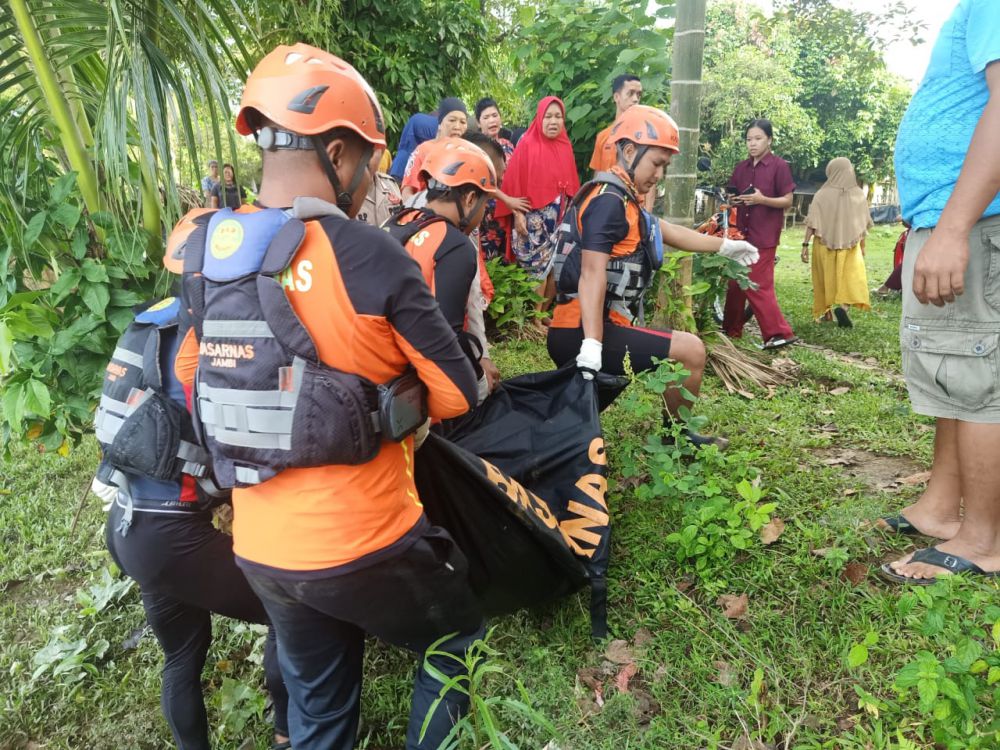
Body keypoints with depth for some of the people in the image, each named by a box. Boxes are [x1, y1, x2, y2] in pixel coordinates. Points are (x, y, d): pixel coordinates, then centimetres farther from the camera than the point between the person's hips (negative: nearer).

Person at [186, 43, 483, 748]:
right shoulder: (368, 255, -20)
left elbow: (200, 379, 10)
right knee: (455, 639, 25)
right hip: (361, 542, -6)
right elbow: (457, 393, -12)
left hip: (259, 550, 6)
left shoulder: (205, 255, -2)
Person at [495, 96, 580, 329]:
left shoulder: (565, 147, 9)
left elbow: (571, 184, 12)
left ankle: (542, 312, 21)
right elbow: (515, 181, -10)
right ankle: (534, 318, 10)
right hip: (534, 217, -5)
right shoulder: (526, 145, -6)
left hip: (560, 217, 5)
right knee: (538, 269, -2)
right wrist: (517, 214, -15)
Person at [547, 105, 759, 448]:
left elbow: (668, 232, 31)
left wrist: (725, 246, 40)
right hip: (582, 334, -10)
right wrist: (592, 347, -31)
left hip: (570, 333, 10)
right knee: (691, 349, -5)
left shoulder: (619, 199, 19)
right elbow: (592, 274, -23)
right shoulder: (609, 200, -12)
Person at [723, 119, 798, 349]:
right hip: (741, 234, 6)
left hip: (764, 236, -6)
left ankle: (779, 333, -6)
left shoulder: (779, 166, -4)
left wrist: (762, 199, -21)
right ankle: (731, 330, 23)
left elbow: (788, 201, -7)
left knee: (757, 286, -11)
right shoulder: (741, 168, 12)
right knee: (735, 284, 10)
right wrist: (733, 201, -3)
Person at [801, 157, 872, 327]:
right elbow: (863, 224, 5)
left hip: (824, 245, 0)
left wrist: (805, 244, -6)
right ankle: (842, 306, -25)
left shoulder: (822, 194, -6)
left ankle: (826, 312, 24)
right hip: (850, 245, 0)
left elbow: (812, 222, -10)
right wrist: (862, 246, 16)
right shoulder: (858, 194, 0)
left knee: (826, 278, 14)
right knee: (850, 278, 0)